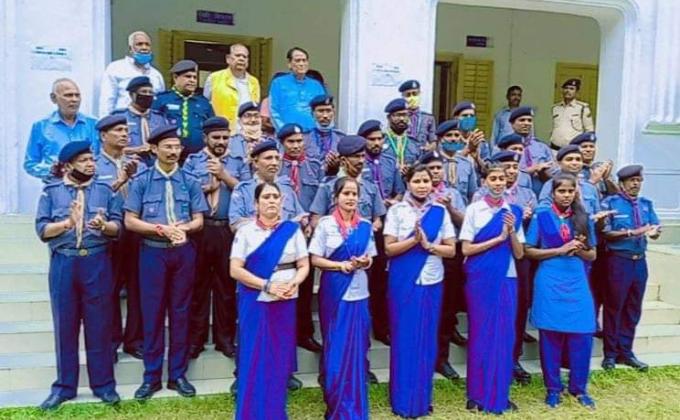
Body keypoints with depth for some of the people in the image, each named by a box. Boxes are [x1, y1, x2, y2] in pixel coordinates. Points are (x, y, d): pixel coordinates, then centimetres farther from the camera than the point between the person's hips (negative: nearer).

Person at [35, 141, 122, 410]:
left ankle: (103, 383, 16)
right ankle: (64, 385, 20)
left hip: (97, 263, 0)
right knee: (65, 325, 7)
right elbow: (42, 229, -3)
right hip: (63, 264, 0)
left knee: (99, 324, 5)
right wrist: (67, 223, -19)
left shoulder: (104, 190, 7)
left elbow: (118, 226, 1)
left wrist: (104, 225, -20)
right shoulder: (51, 191, 5)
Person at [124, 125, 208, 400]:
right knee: (152, 313, 3)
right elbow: (130, 221, -4)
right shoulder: (141, 181, 0)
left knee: (180, 312, 7)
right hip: (152, 252, -1)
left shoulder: (190, 181, 4)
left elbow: (198, 221, 3)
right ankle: (151, 376, 15)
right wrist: (162, 228, -15)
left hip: (184, 252, 2)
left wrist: (182, 228, -18)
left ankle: (178, 374, 18)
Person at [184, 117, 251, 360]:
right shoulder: (192, 161, 11)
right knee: (198, 283, 5)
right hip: (199, 230, 0)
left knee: (227, 284, 6)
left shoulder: (238, 164, 12)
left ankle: (225, 337, 16)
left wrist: (224, 175, -12)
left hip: (228, 231, 1)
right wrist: (204, 188, -7)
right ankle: (196, 337, 16)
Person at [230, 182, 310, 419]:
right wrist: (267, 285, -18)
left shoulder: (293, 229, 4)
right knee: (254, 359, 2)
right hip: (255, 302, -1)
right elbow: (235, 270, -8)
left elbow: (304, 266, 4)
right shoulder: (245, 231, -1)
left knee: (280, 358, 7)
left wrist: (294, 283, -17)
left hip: (285, 303, 2)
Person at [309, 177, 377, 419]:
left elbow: (370, 259, 12)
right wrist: (341, 265, -17)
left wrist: (365, 262, -10)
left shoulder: (366, 225, 6)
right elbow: (315, 260, -4)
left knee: (356, 347, 6)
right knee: (335, 347, 5)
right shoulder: (325, 224, -3)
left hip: (358, 291, 3)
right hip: (333, 291, -2)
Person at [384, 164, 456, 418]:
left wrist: (428, 244, -13)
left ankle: (423, 398, 21)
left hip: (431, 282, 2)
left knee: (428, 338, 7)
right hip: (403, 282, -2)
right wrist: (414, 239, -20)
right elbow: (389, 249, -6)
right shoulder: (396, 211, -1)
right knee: (404, 337, 2)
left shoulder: (440, 212, 5)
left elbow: (451, 250, 2)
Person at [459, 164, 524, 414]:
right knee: (480, 333, 2)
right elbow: (466, 249, -8)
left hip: (506, 279, 3)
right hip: (480, 279, -3)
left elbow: (519, 254, 5)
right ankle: (477, 394, 13)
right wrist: (499, 238, -12)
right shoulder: (474, 210, -1)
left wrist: (512, 231, -12)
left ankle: (500, 394, 17)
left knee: (504, 334, 4)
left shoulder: (513, 211, 7)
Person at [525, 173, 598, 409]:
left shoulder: (583, 218, 9)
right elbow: (529, 251, -2)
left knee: (582, 336, 1)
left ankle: (579, 388, 19)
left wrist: (579, 249, -9)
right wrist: (560, 250, -11)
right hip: (550, 283, -2)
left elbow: (592, 255, 12)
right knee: (551, 335, 3)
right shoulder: (541, 217, 0)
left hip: (577, 283, 3)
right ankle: (553, 388, 17)